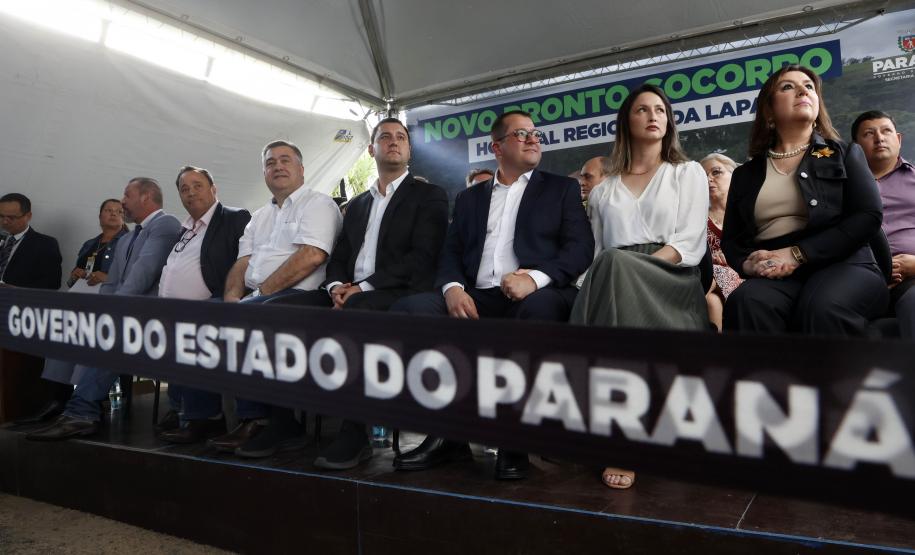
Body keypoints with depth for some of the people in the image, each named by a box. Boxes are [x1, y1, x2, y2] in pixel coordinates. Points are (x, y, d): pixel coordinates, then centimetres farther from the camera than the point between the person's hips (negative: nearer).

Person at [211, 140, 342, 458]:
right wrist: (232, 296, -4)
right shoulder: (259, 217, 27)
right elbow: (243, 262, 17)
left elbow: (312, 256, -14)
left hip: (297, 296, -8)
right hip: (256, 299, 8)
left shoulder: (318, 204, 2)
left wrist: (262, 290, -13)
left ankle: (258, 420, -15)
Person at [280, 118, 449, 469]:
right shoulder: (357, 204, 26)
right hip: (350, 295, 6)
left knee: (355, 313, -37)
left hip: (398, 295, -5)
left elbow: (422, 258, -7)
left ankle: (355, 434, -28)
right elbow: (339, 257, 19)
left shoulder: (428, 196, 7)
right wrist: (337, 287, -6)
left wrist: (363, 286, -16)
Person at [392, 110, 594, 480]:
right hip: (476, 299, 3)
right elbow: (451, 252, 14)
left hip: (534, 296, -2)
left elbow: (581, 247, 2)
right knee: (407, 309, -21)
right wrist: (453, 288, -11)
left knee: (540, 308, -38)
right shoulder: (469, 197, 24)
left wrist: (536, 277, -18)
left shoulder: (561, 189, 17)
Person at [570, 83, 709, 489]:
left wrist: (636, 268, -16)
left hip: (669, 285, -1)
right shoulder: (603, 191, 23)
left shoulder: (688, 173, 16)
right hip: (617, 284, 2)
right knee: (610, 266, -37)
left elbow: (690, 241, 1)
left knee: (617, 264, -36)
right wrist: (611, 277, -10)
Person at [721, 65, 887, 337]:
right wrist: (747, 262, -10)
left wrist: (797, 254, -13)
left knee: (823, 308, -37)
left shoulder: (845, 154, 17)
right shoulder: (746, 174, 21)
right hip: (774, 275, 1)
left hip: (843, 265, 0)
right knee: (745, 302, -36)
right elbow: (730, 239, 16)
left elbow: (868, 217, 1)